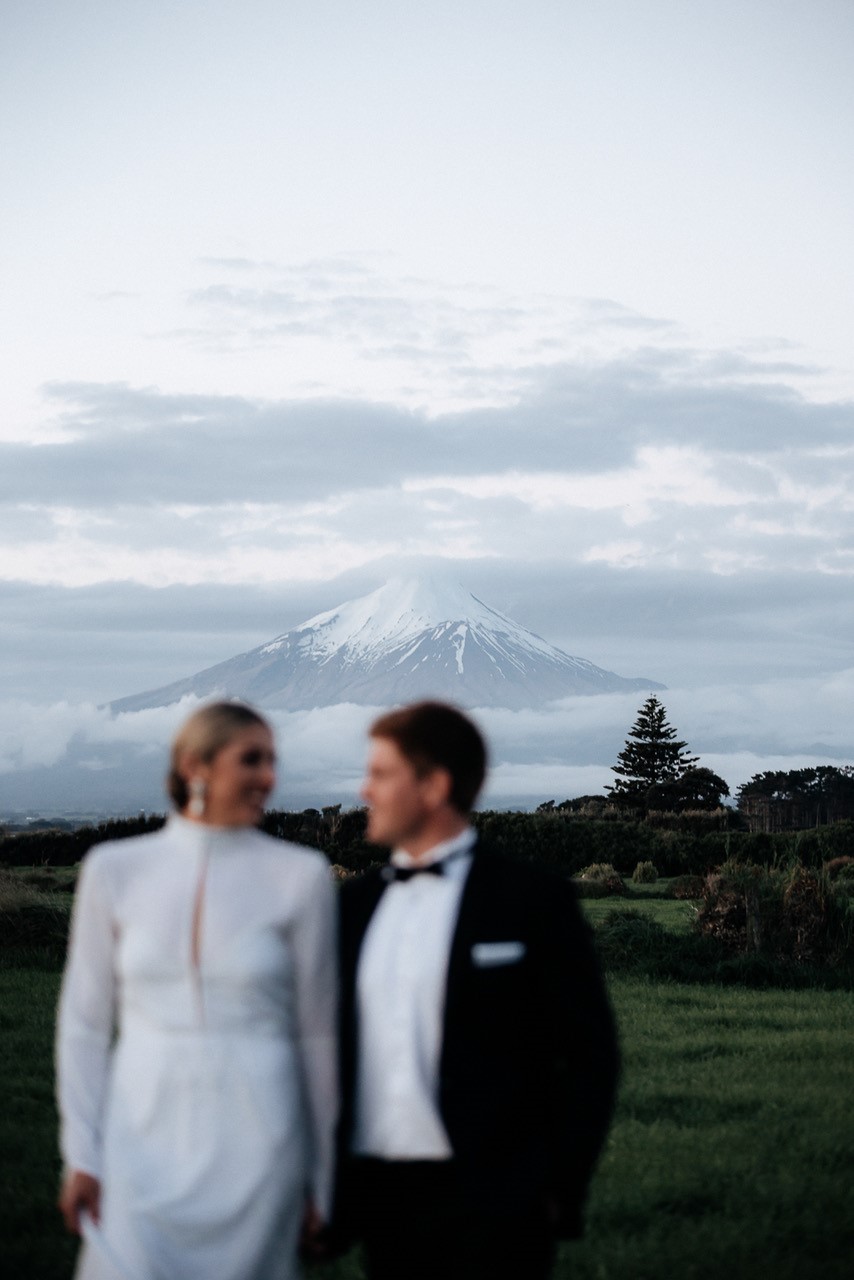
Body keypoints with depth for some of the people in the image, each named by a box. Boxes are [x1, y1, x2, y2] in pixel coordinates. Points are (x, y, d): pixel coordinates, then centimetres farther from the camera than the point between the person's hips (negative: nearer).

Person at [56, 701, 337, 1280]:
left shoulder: (300, 875, -1)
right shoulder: (114, 870, 2)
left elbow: (318, 1031, 3)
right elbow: (85, 1022, 6)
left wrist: (319, 1176, 5)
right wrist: (81, 1155, 2)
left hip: (253, 1143, -1)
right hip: (144, 1137, 1)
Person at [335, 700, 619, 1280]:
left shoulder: (533, 899, -3)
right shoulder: (357, 901, 12)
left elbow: (590, 1053, -3)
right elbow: (333, 1044, 15)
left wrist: (561, 1193, -9)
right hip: (383, 1203, 5)